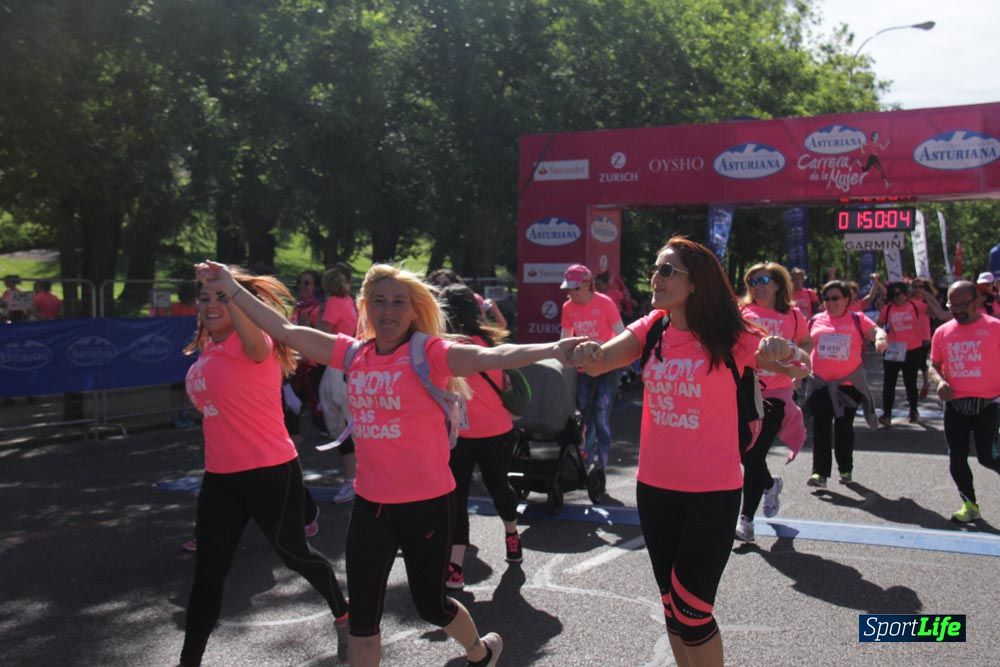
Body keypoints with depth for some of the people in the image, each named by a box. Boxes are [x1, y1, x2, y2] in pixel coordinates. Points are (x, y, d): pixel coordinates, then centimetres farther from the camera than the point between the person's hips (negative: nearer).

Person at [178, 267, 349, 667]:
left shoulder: (254, 346, -16)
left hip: (271, 473, -6)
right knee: (207, 574, 7)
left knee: (293, 554, 13)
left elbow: (254, 340, -43)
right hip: (220, 477, 6)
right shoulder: (207, 349, 9)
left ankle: (344, 614, 40)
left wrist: (229, 287, -54)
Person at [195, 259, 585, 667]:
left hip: (426, 502, -5)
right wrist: (230, 288, 6)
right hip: (370, 503, 5)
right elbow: (286, 332, 6)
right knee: (362, 617, 10)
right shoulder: (353, 353, 2)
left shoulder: (429, 353, -14)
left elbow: (489, 356, -30)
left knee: (430, 605, 15)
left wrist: (551, 350, -47)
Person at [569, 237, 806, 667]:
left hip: (712, 491, -4)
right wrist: (589, 353, -36)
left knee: (691, 611, 1)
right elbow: (600, 361, -12)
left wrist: (783, 352, -38)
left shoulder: (729, 336, -12)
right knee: (671, 605, 17)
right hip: (654, 487, 5)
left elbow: (798, 365, -15)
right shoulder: (649, 331, 0)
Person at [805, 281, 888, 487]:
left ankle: (845, 469, 24)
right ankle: (820, 472, -5)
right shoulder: (816, 320, 8)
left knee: (844, 427, 10)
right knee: (821, 426, -4)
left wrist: (880, 338, -33)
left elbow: (877, 331, -11)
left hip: (849, 383, -1)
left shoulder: (857, 319, 2)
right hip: (820, 383, 1)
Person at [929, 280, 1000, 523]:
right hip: (955, 405, 4)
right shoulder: (942, 332, 5)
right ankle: (970, 505, 25)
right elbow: (934, 366, 11)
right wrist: (939, 381, -9)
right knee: (956, 458, 8)